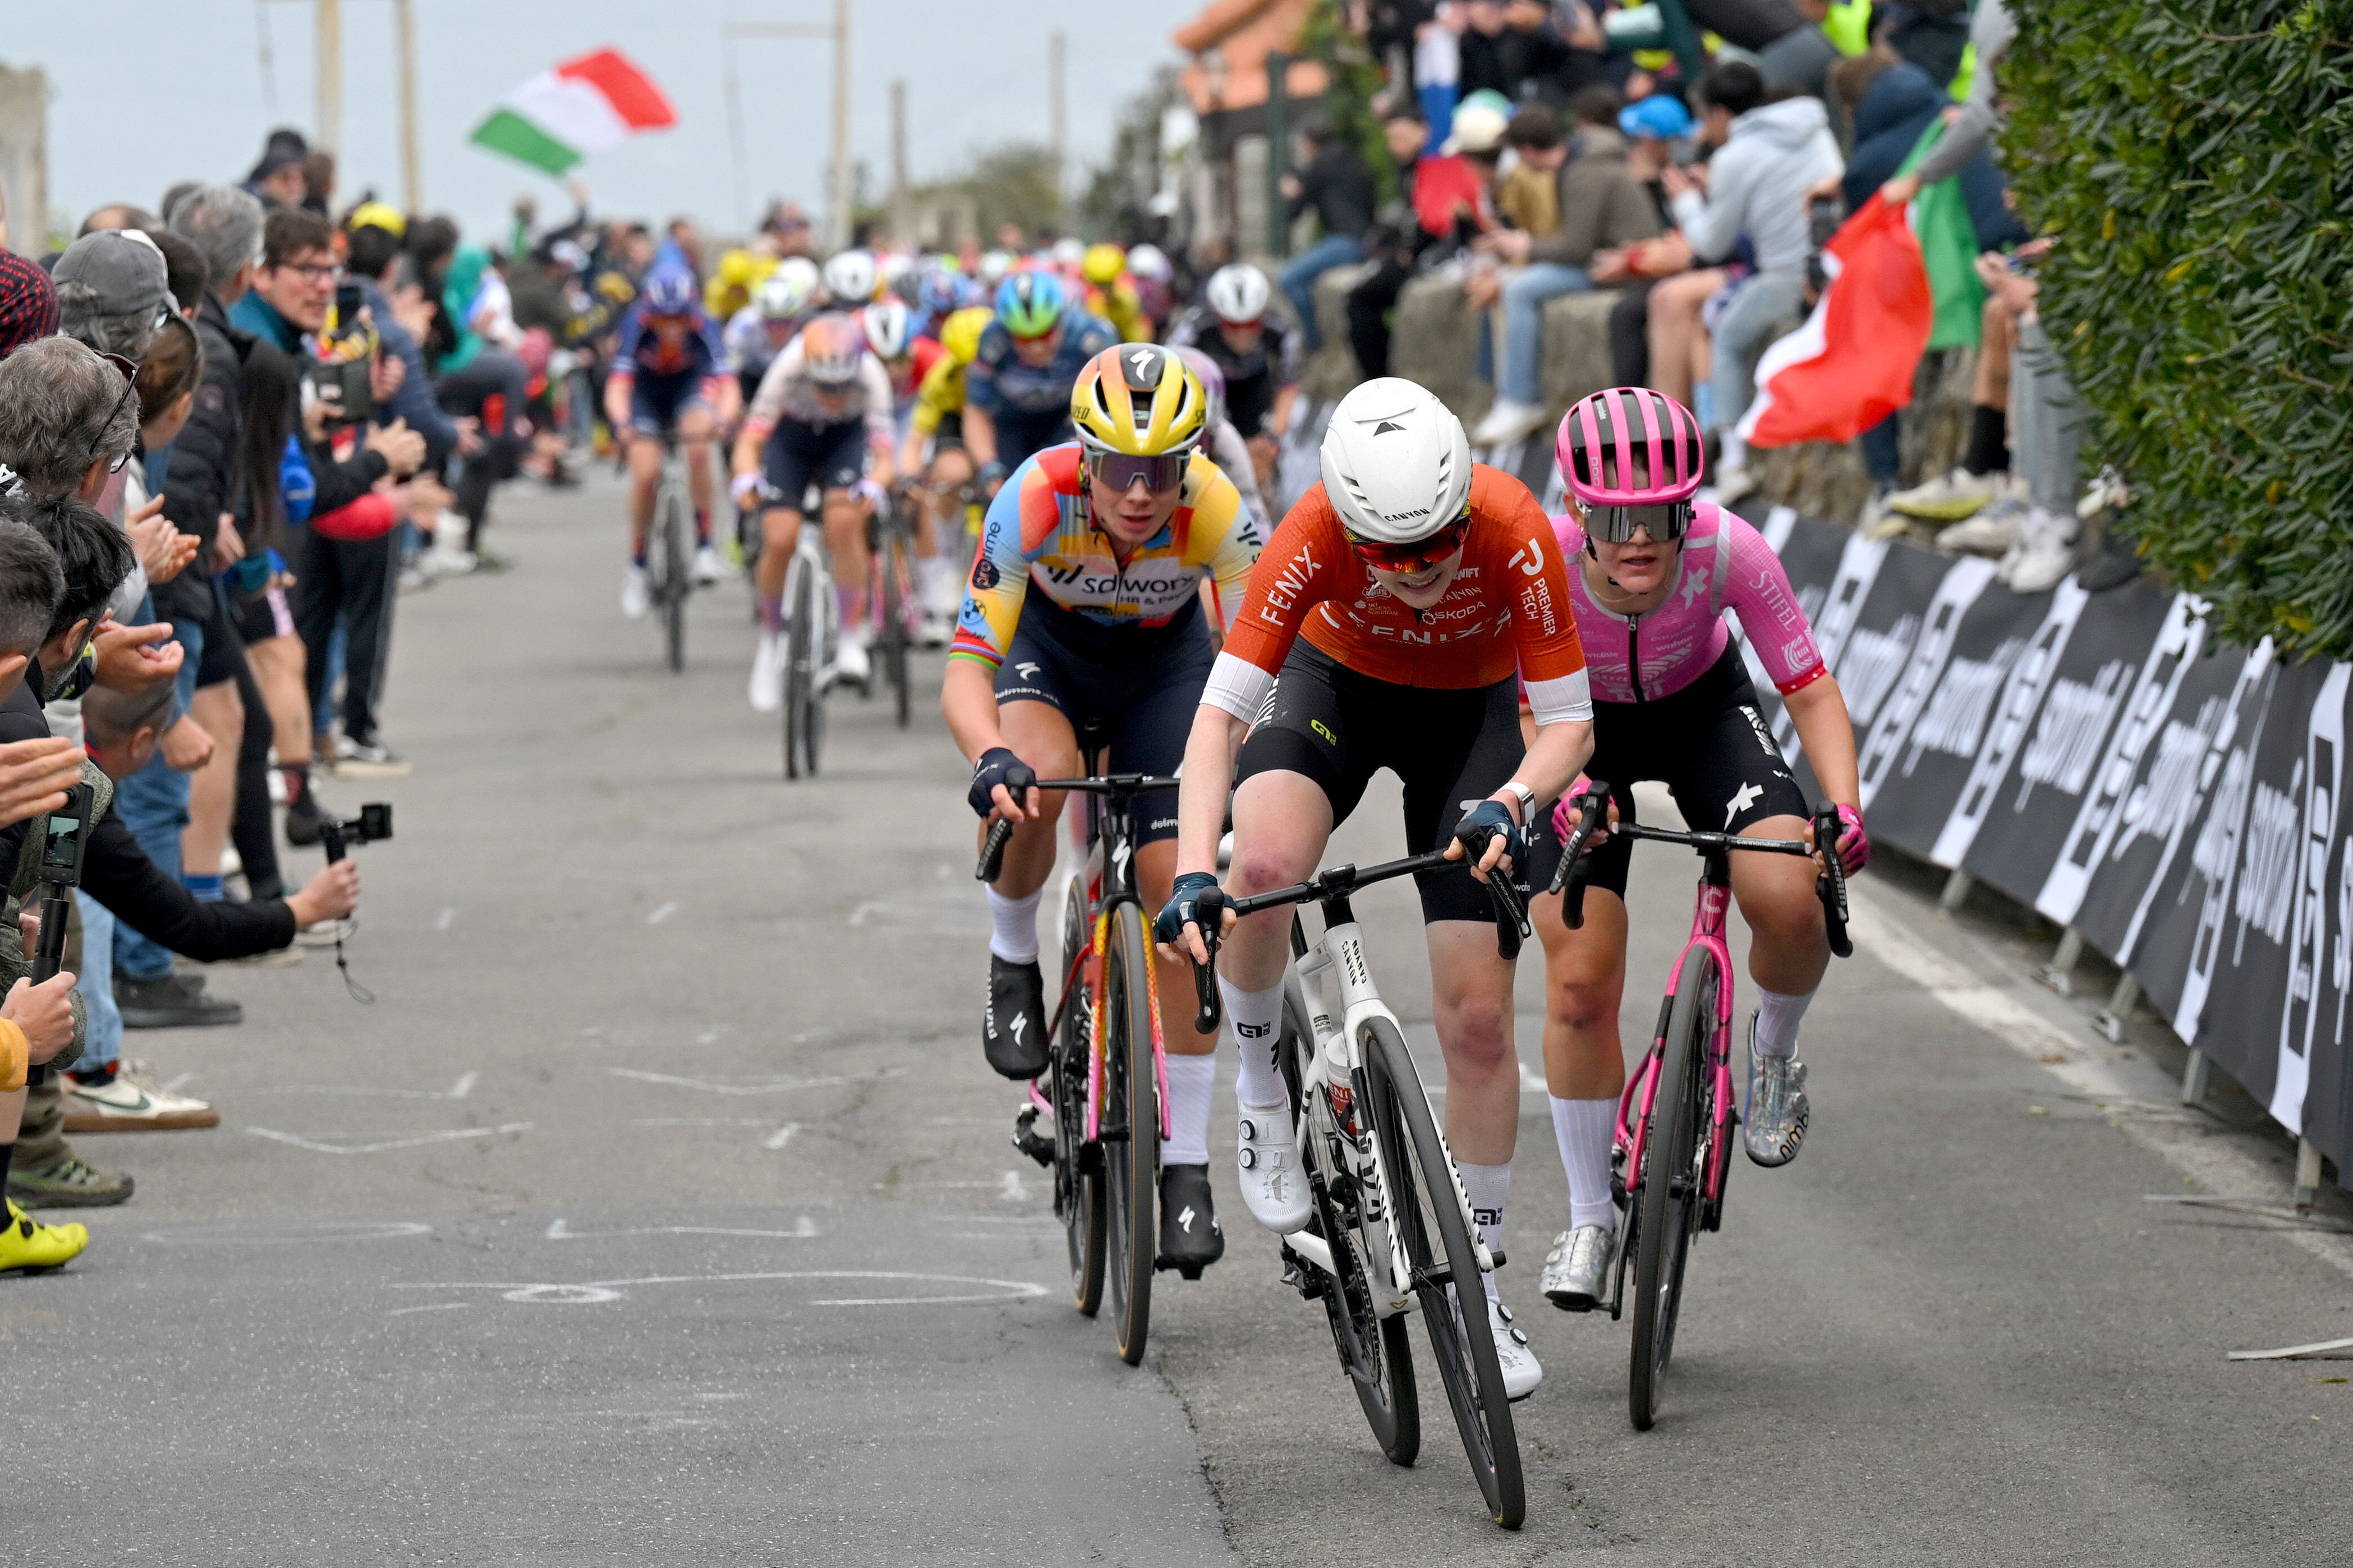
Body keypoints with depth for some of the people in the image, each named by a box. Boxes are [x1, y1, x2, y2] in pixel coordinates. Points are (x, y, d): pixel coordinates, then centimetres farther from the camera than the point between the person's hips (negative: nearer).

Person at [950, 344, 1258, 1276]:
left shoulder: (1218, 513, -32)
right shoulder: (1037, 500, -35)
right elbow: (967, 666, -37)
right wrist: (991, 757, -57)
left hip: (1164, 658, 1)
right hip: (1048, 645, -1)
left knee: (1182, 888, -11)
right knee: (1041, 775, -36)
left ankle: (1187, 1165, -1)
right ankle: (1013, 962, -6)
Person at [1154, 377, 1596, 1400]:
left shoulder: (1514, 535, -34)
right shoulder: (1315, 536, -34)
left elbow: (1569, 722, -25)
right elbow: (1220, 711, -32)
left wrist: (1511, 804, -45)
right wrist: (1193, 872, -45)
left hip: (1468, 709, 0)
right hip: (1337, 681, 0)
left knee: (1478, 1015, -4)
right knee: (1266, 864, -34)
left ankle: (1478, 1285, 12)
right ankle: (1261, 1103, -7)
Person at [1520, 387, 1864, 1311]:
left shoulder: (1728, 551, -32)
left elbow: (1811, 692, -24)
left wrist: (1844, 806, -40)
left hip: (1702, 711, 0)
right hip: (1585, 728, 0)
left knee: (1789, 901, -26)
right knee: (1580, 986, -8)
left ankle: (1774, 1051, 8)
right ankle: (1590, 1218, 11)